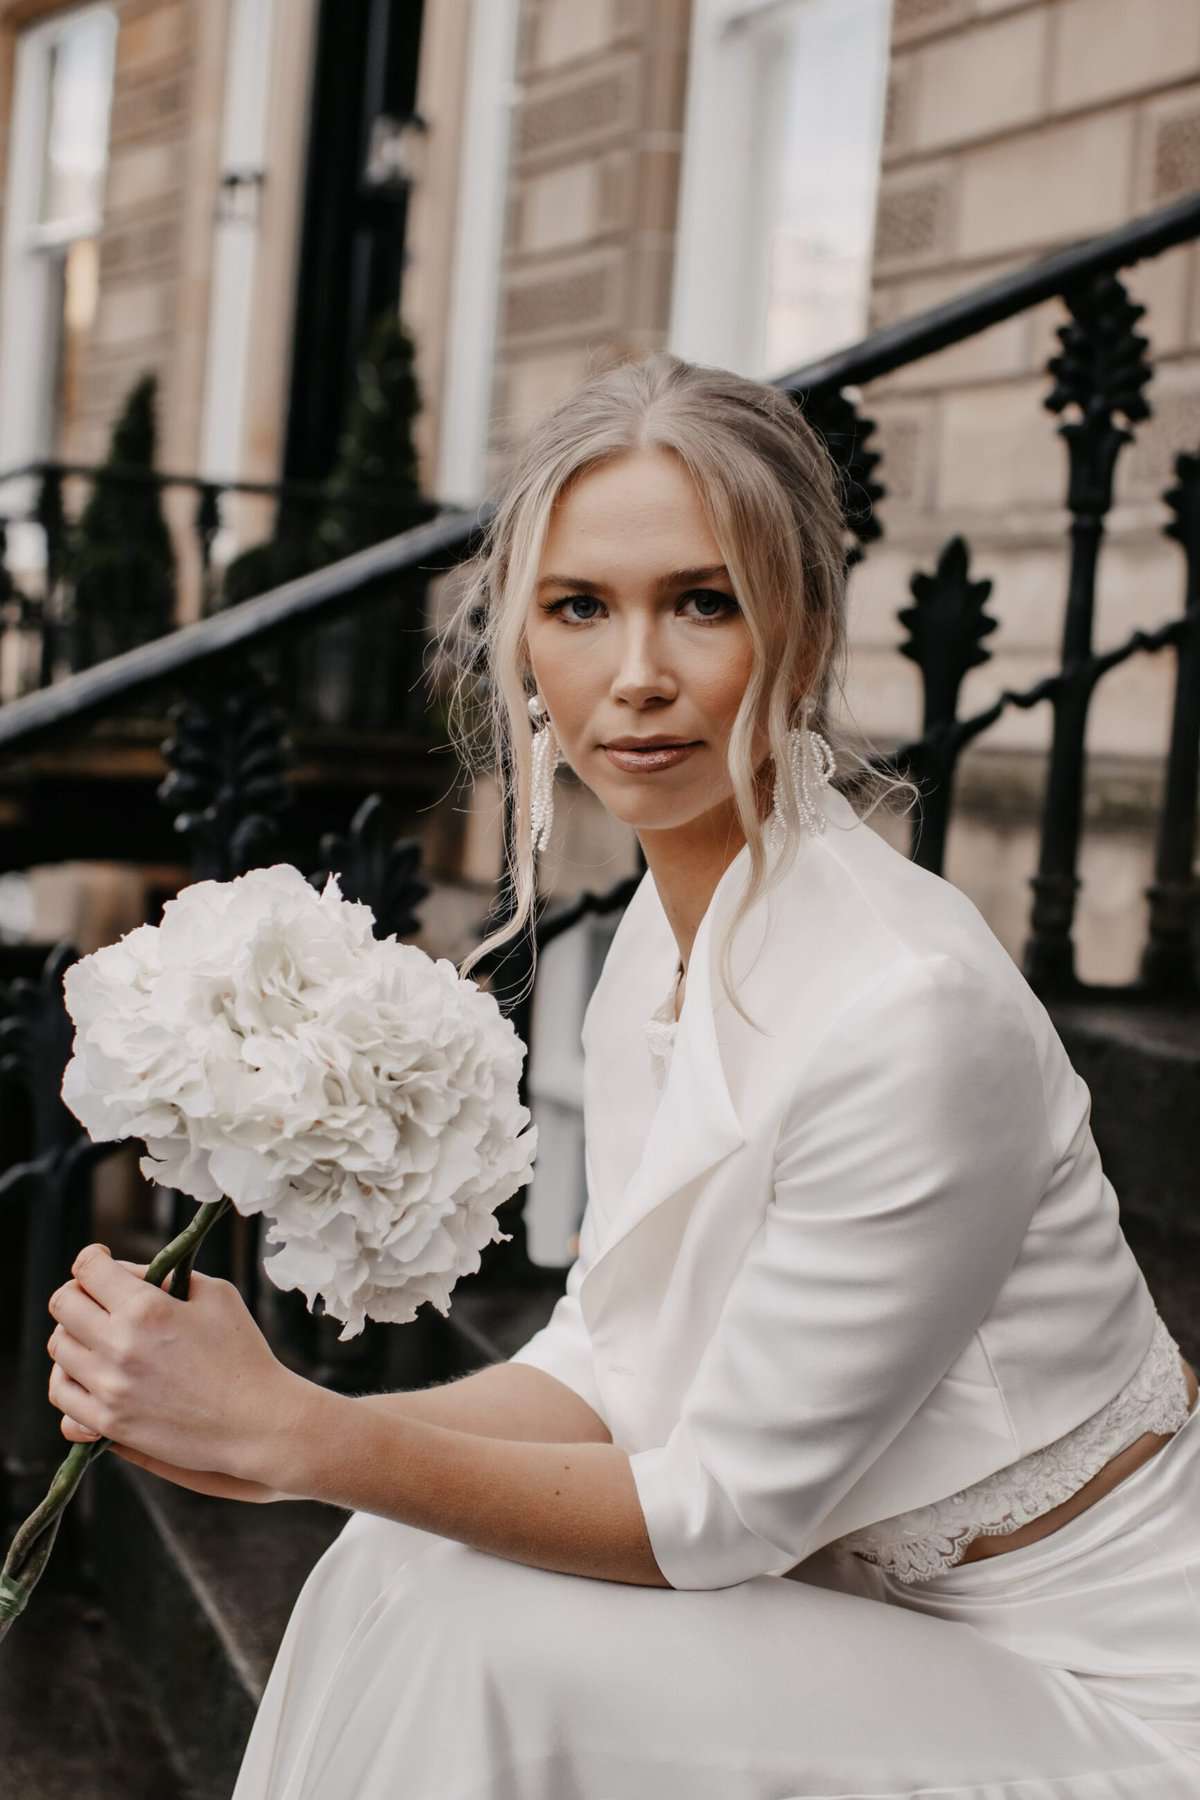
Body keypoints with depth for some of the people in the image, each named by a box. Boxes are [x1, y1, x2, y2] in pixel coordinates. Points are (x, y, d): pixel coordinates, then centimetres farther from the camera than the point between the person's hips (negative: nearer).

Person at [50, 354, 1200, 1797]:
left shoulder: (912, 1005, -29)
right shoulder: (661, 930, -1)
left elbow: (728, 1507, -22)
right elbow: (612, 1362, 2)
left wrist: (311, 1440, -25)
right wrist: (278, 1436, -11)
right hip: (876, 1605, 7)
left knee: (489, 1651, -20)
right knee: (403, 1553, -3)